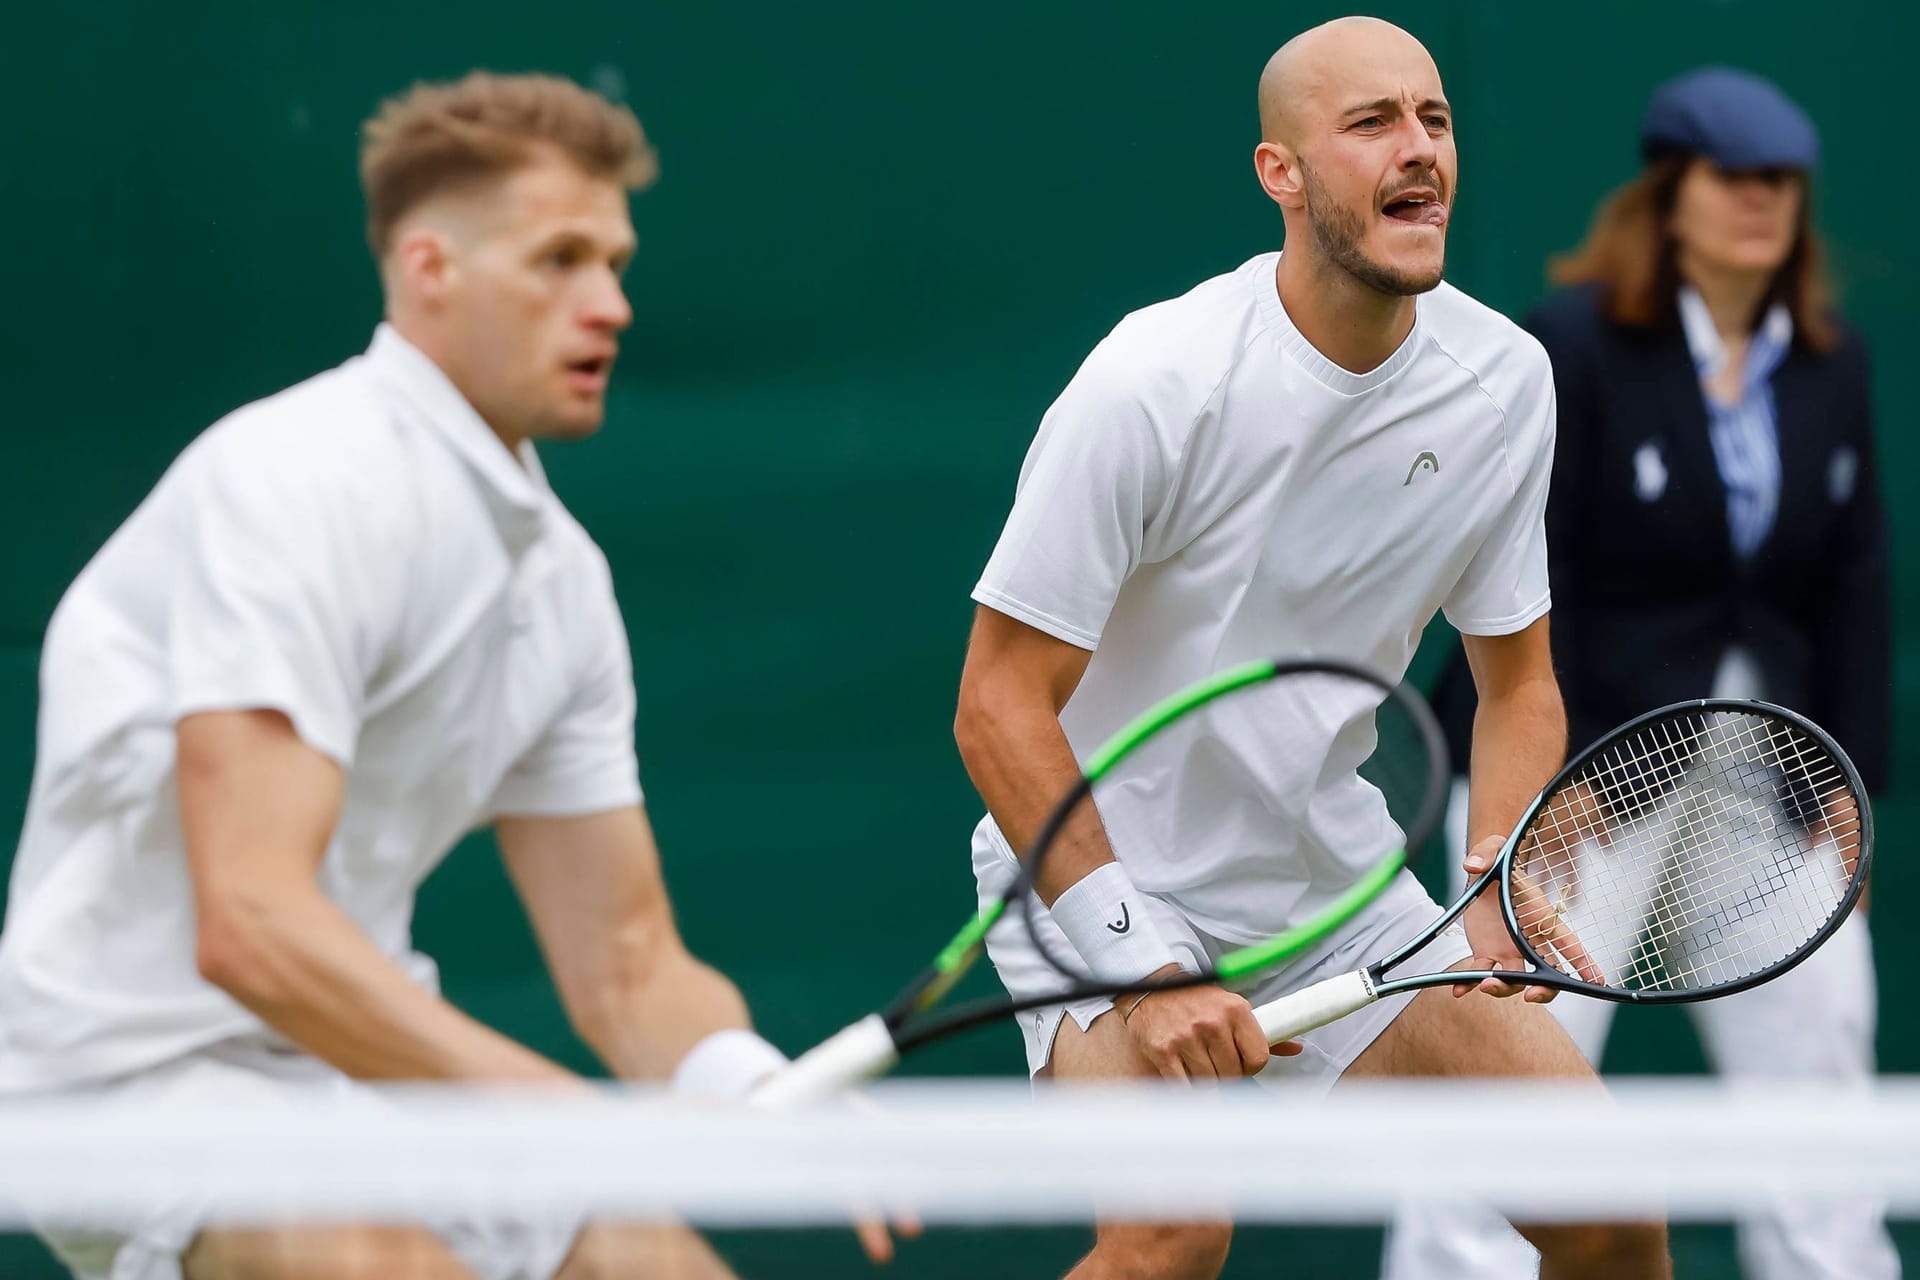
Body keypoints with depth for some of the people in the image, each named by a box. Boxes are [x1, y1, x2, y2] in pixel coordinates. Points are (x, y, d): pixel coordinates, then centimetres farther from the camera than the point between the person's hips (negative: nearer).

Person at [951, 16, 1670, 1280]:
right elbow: (1000, 704, -20)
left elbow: (1517, 680, 6)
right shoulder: (1155, 383, -22)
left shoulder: (1506, 379, -5)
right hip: (1099, 883, -6)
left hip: (1338, 889, 6)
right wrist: (1144, 965, -26)